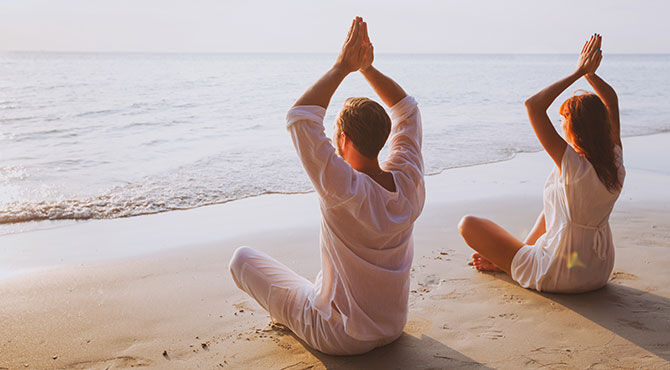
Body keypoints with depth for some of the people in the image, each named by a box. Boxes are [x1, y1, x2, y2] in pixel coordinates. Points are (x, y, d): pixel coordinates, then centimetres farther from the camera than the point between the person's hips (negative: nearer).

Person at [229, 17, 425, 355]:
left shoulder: (347, 193, -32)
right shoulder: (408, 182, -15)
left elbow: (299, 117, -32)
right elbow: (406, 109, 1)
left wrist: (342, 67, -24)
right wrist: (367, 67, -5)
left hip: (339, 338, -6)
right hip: (394, 327, 6)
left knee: (242, 257, 9)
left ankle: (288, 314, 32)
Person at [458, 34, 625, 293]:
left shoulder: (573, 165, -28)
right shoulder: (615, 162, -8)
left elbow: (533, 105, -28)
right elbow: (611, 99, 8)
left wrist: (577, 73, -21)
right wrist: (590, 74, -4)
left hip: (558, 278, -7)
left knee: (468, 224, 1)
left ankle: (508, 261, 26)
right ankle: (516, 255, 35)